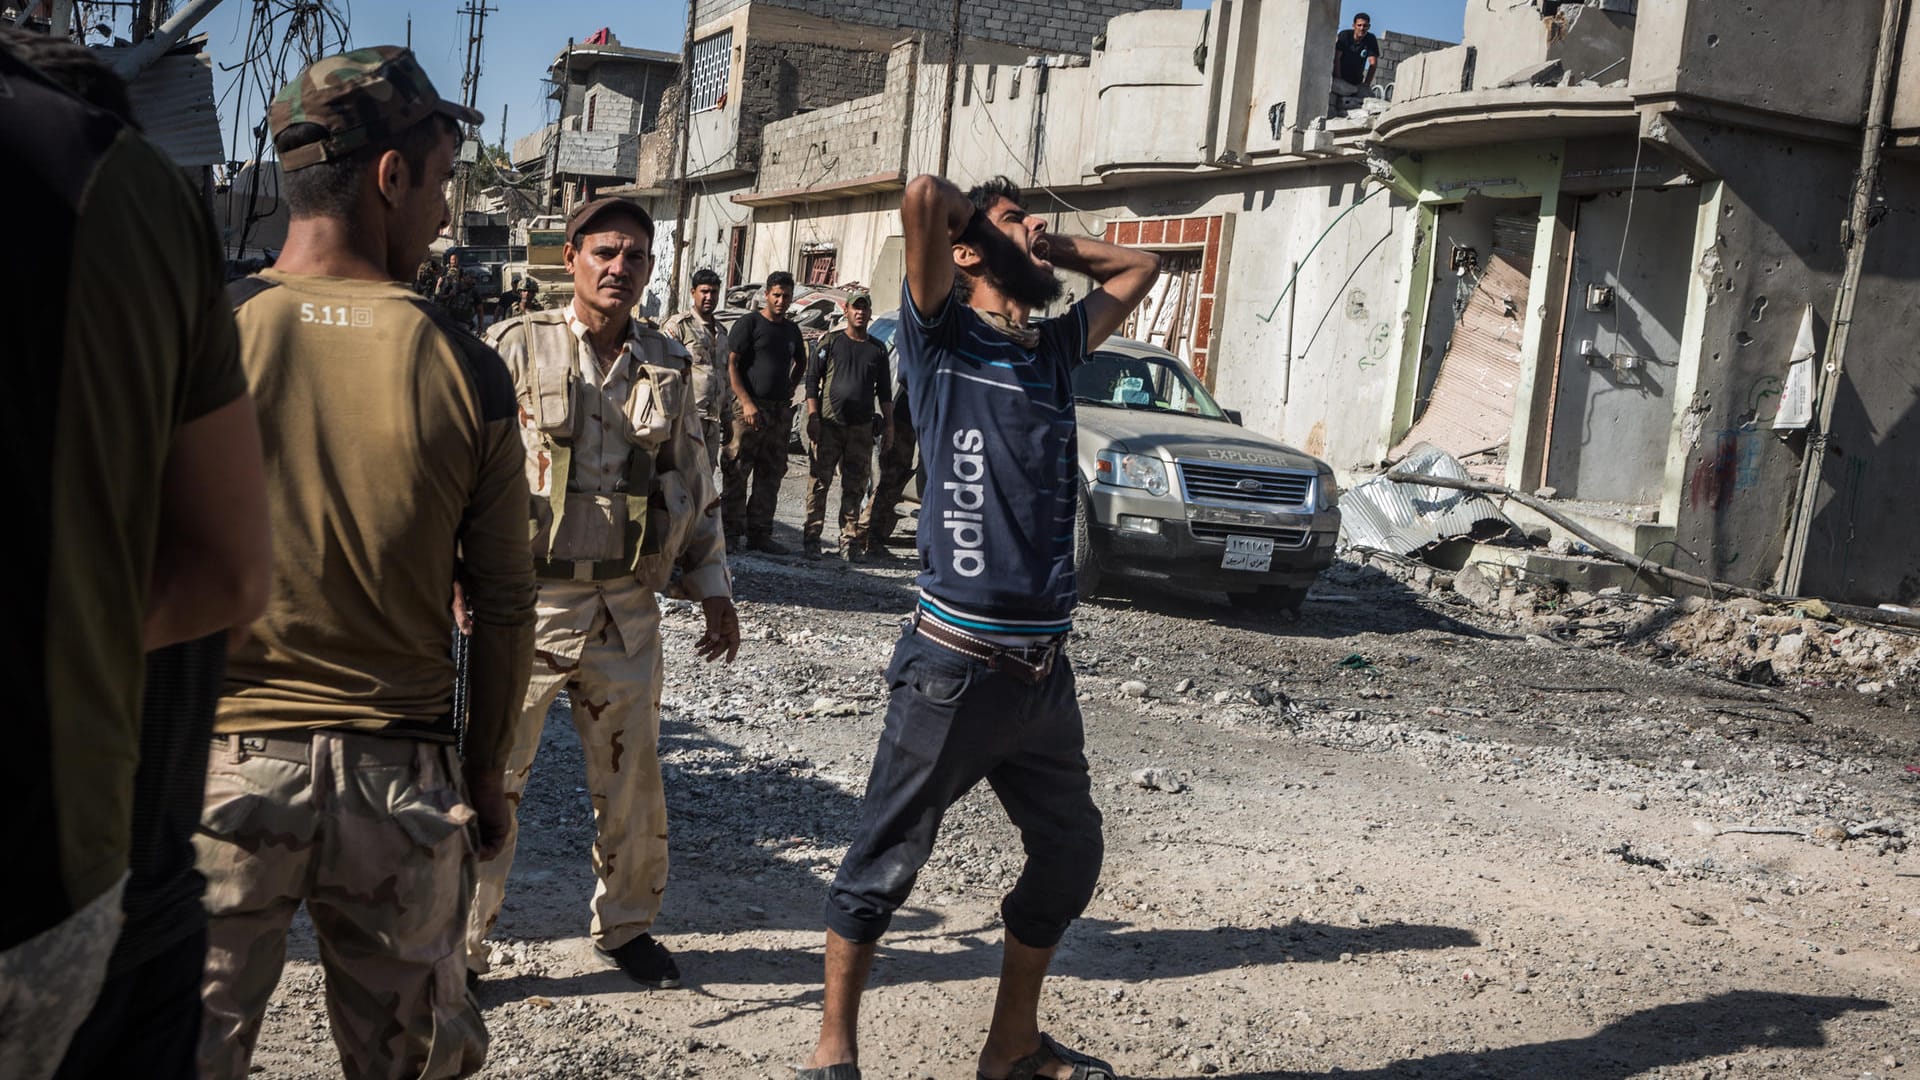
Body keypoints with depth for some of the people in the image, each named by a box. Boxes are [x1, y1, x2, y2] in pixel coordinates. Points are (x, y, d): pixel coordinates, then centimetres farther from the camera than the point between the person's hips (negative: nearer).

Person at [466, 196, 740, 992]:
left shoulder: (667, 365, 9)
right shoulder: (517, 347, -3)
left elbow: (695, 485, 15)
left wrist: (713, 589, 14)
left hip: (627, 605, 4)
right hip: (527, 598, -3)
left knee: (632, 779, 12)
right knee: (490, 777, 1)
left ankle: (626, 927, 32)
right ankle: (459, 945, 15)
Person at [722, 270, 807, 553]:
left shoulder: (792, 330, 16)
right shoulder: (749, 323, -2)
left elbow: (800, 363, 33)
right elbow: (731, 364, -7)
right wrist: (746, 402, -16)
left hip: (780, 411, 6)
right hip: (749, 408, -6)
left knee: (771, 476, 7)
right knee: (736, 472, -6)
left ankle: (759, 533, 13)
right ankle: (732, 533, -2)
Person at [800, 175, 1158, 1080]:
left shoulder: (1057, 347, 15)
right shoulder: (942, 339, -3)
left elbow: (1138, 267, 31)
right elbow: (923, 196, -17)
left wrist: (1048, 250, 17)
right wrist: (986, 217, 3)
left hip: (1044, 670, 7)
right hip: (954, 666, -7)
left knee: (1070, 855, 15)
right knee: (884, 862, 4)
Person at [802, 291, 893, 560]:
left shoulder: (878, 349, 13)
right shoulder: (831, 343, 5)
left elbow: (884, 391, 16)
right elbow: (812, 378, 2)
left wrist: (888, 424, 9)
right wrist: (813, 416, -7)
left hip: (861, 427, 2)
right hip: (828, 424, -2)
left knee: (855, 487, 2)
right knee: (820, 481, -2)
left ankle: (849, 539, 7)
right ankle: (812, 536, 4)